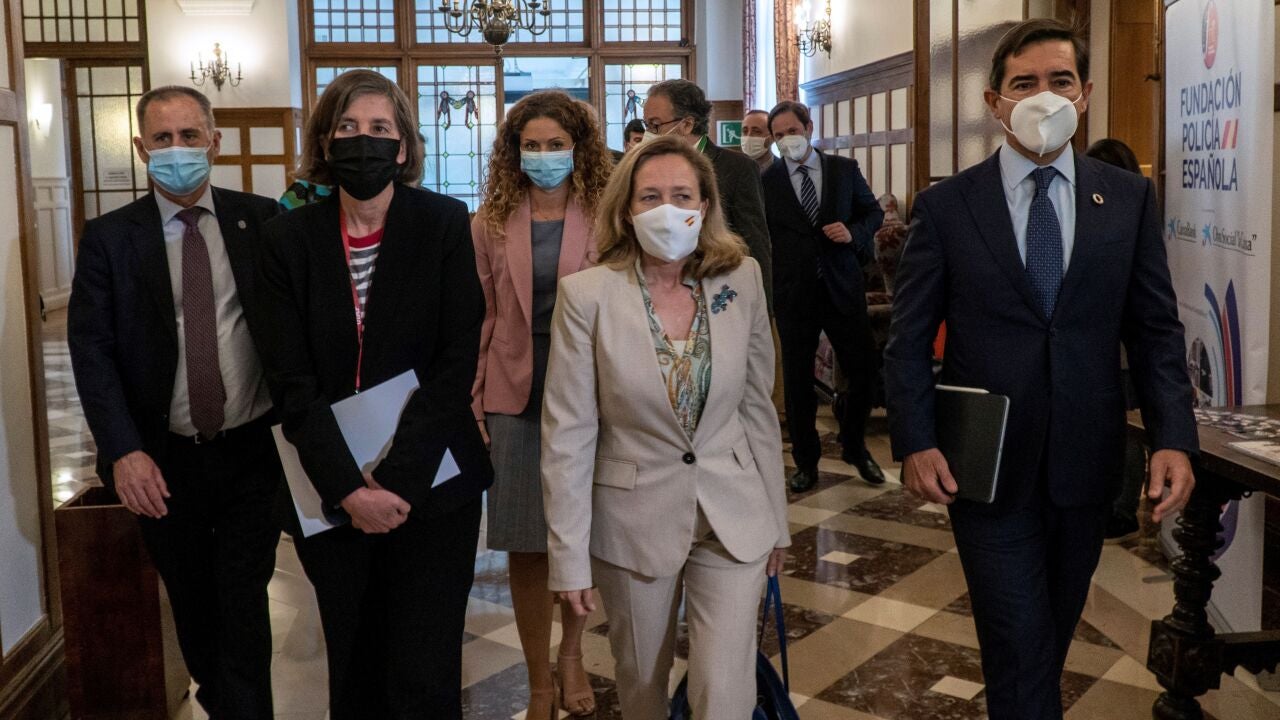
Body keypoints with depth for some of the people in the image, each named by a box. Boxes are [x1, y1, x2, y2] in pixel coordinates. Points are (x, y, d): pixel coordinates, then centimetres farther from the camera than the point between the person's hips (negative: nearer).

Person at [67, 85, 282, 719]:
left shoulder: (262, 220, -2)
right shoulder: (108, 238, -1)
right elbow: (91, 349, -7)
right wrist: (124, 452, -17)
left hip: (253, 450, -1)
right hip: (164, 460, 2)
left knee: (244, 606, 2)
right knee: (192, 605, 18)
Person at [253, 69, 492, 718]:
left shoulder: (445, 224, -3)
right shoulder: (290, 239, 1)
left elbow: (458, 360, -8)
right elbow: (291, 380, -4)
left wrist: (398, 479, -15)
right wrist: (347, 487, -15)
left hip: (432, 487, -2)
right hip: (332, 490, 2)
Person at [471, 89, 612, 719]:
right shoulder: (490, 224, 2)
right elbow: (482, 319, 5)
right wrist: (473, 403, 1)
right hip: (516, 401, 1)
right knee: (525, 547, 6)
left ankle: (572, 655, 36)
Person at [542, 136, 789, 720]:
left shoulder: (742, 280, -3)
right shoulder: (586, 294, -11)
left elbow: (758, 407, 6)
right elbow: (567, 435, -9)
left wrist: (775, 518, 10)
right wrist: (569, 554, -9)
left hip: (731, 517, 1)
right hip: (634, 519, -1)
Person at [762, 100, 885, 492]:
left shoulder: (845, 169, 5)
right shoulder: (767, 181, 0)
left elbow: (874, 212, 12)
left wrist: (854, 232, -9)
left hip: (842, 286, 1)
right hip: (793, 294, -1)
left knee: (865, 369, 3)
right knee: (797, 382, 6)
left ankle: (854, 445, 28)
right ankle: (805, 462, 21)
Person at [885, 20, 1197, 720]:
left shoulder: (1129, 197, 3)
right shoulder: (944, 206, -3)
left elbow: (1156, 329, 3)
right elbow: (909, 339, -2)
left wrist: (1173, 436, -9)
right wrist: (915, 442, -12)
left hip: (1086, 460, 3)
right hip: (985, 464, -3)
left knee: (1056, 630, 18)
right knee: (1020, 644, -2)